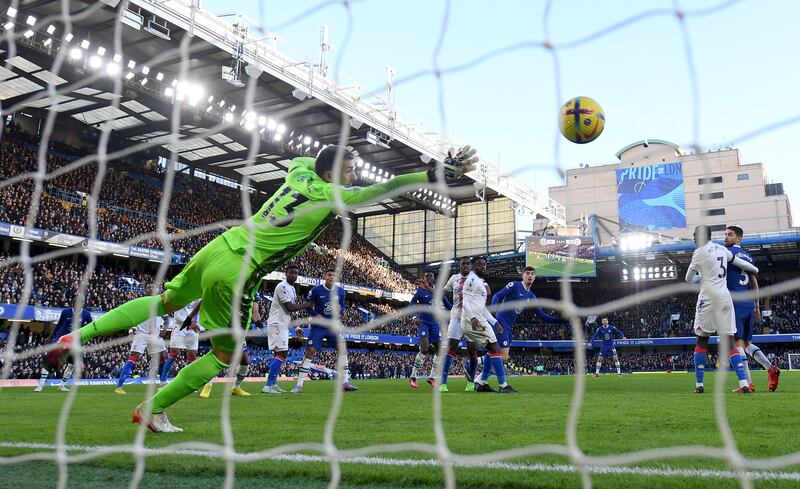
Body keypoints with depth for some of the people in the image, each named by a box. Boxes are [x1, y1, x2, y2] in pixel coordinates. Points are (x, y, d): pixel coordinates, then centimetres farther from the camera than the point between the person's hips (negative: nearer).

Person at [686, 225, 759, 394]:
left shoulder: (699, 253, -4)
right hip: (725, 298, 5)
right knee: (729, 341, 5)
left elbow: (688, 279, 3)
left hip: (708, 298, -5)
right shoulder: (722, 249, 12)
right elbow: (739, 263, 27)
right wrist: (755, 270, 45)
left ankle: (699, 385, 2)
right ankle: (744, 384, -5)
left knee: (702, 341, 3)